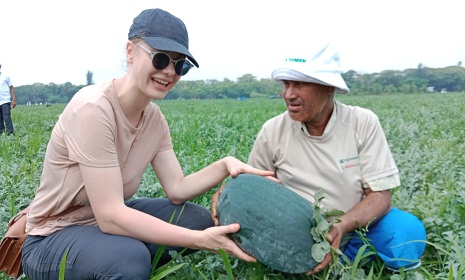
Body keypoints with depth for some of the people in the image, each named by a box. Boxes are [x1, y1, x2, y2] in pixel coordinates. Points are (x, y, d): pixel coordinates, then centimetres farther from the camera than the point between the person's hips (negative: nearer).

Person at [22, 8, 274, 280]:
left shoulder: (154, 117, -3)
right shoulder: (93, 109, -28)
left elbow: (177, 190, -4)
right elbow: (110, 216, -31)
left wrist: (225, 165, -21)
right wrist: (199, 240, -35)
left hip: (109, 217, 7)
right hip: (54, 237, -7)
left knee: (200, 219, -4)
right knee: (130, 258, -36)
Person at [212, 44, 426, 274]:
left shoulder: (363, 123, -13)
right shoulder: (272, 131, -10)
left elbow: (380, 195, -13)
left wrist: (341, 227, -32)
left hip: (355, 227, -2)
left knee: (408, 233, -28)